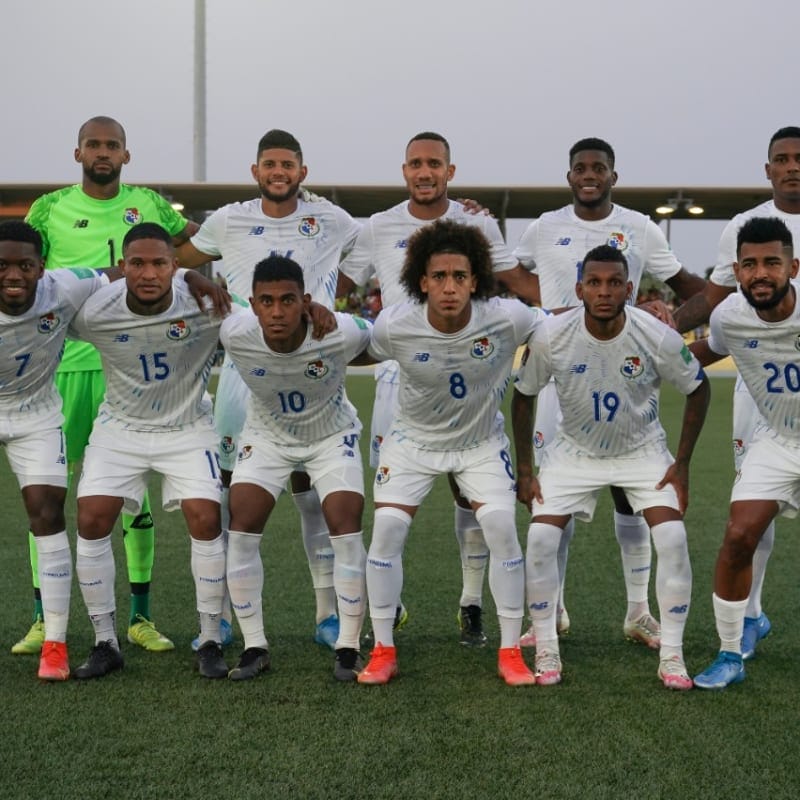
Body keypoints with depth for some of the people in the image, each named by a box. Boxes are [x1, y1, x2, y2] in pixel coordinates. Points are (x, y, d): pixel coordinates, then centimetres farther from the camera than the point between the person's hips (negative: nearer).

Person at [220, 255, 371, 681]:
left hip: (331, 434, -2)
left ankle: (348, 648, 0)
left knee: (346, 528, -14)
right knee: (241, 527, -9)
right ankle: (254, 647, 3)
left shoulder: (343, 333, -34)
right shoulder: (234, 335, -29)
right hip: (266, 434, 2)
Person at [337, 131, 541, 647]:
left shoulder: (477, 225, 7)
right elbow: (339, 286, 12)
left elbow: (517, 280, 13)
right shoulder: (380, 228, 8)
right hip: (400, 375, 0)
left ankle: (472, 605, 10)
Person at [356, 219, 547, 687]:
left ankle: (511, 653, 1)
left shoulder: (507, 319, -26)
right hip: (414, 438, 0)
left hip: (483, 441, 0)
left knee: (502, 527, -14)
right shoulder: (393, 327, -25)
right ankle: (383, 652, 4)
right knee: (387, 528, -11)